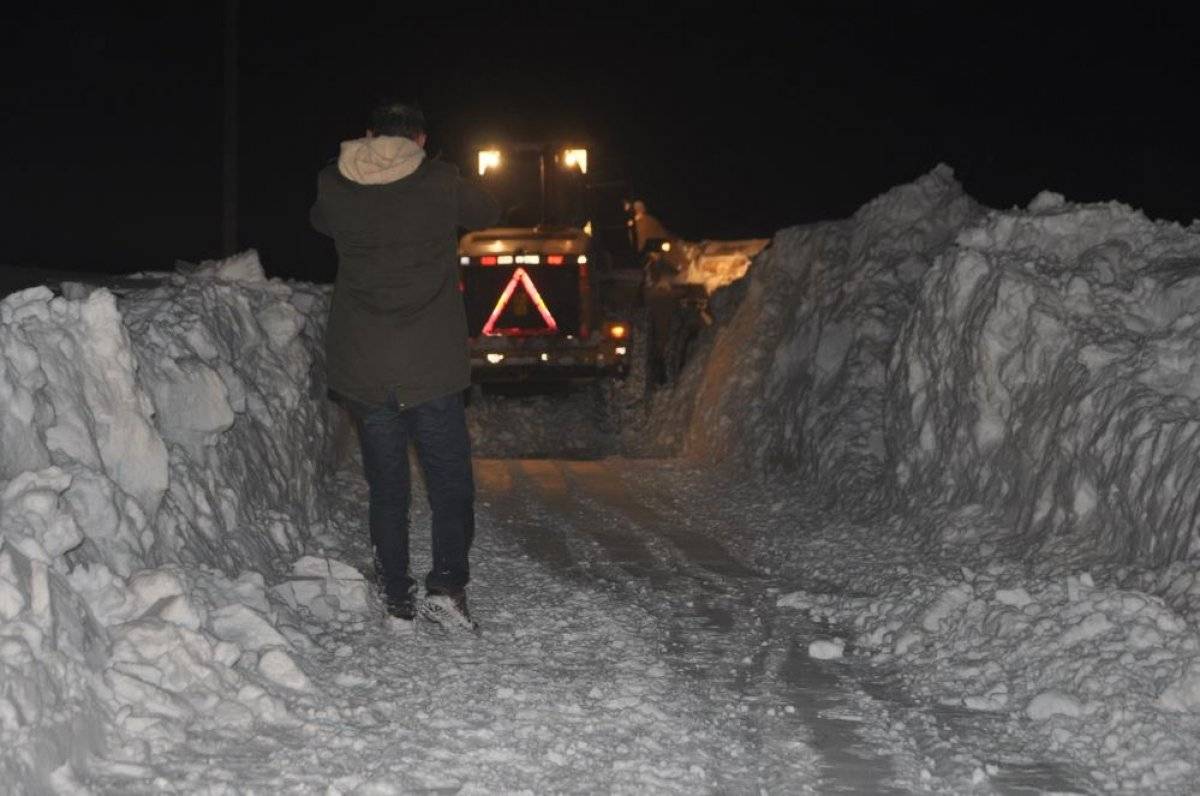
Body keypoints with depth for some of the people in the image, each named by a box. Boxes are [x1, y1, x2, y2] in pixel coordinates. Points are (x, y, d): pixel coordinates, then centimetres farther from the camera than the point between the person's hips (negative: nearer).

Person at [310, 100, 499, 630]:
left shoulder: (335, 186, 0)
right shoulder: (441, 184, -4)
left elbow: (320, 222, 22)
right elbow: (488, 212, 15)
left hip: (362, 371, 2)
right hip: (433, 367, -2)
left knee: (386, 488, 12)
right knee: (451, 485, 7)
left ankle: (398, 596, 13)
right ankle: (447, 582, -9)